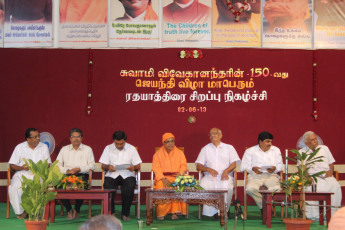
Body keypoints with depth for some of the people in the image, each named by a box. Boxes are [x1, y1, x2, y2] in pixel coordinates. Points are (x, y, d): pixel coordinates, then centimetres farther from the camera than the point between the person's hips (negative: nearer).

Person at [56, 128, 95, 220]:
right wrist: (67, 170, -8)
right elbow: (57, 165, 11)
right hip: (67, 176, 2)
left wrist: (79, 169, -11)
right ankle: (69, 210, -12)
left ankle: (76, 210, -14)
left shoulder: (87, 149, 16)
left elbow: (92, 166, 4)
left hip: (82, 175, -2)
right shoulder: (64, 149, 21)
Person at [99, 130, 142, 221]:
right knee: (108, 186, -33)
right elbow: (103, 166, 9)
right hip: (112, 174, 1)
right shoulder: (108, 148, 11)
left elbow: (138, 166, 6)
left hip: (127, 174, 0)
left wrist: (133, 167, -18)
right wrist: (108, 167, -15)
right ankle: (110, 212, -13)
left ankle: (125, 213, -16)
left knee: (130, 187, -33)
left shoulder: (132, 149, 9)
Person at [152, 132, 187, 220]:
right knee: (161, 187, -34)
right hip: (162, 177, 0)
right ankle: (161, 213, -28)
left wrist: (180, 174, -15)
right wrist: (163, 179, -16)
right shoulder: (158, 154, 10)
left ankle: (175, 212, -31)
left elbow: (183, 166, 7)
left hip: (176, 177, 1)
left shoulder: (180, 153, 14)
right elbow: (156, 168, 0)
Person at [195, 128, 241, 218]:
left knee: (227, 186, -36)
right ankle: (212, 211, -27)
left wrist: (226, 171, -14)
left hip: (224, 176, -1)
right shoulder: (205, 149, 21)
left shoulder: (229, 148, 19)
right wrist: (209, 169, -8)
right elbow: (198, 166, 12)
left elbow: (234, 163, 6)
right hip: (209, 177, 1)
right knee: (203, 185, -33)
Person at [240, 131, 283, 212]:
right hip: (255, 176, -1)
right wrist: (252, 169, -16)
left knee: (276, 188, -34)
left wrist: (275, 168, -9)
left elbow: (281, 165, 15)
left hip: (271, 175, 1)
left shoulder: (276, 150, 23)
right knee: (250, 189, -35)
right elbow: (243, 166, 5)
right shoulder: (250, 151, 14)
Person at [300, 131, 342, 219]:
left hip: (326, 176, 2)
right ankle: (314, 215, -28)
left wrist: (331, 170, -3)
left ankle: (332, 214, -22)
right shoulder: (302, 152, 11)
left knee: (335, 186, -29)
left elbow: (331, 163, 20)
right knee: (309, 188, -35)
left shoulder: (324, 148, 18)